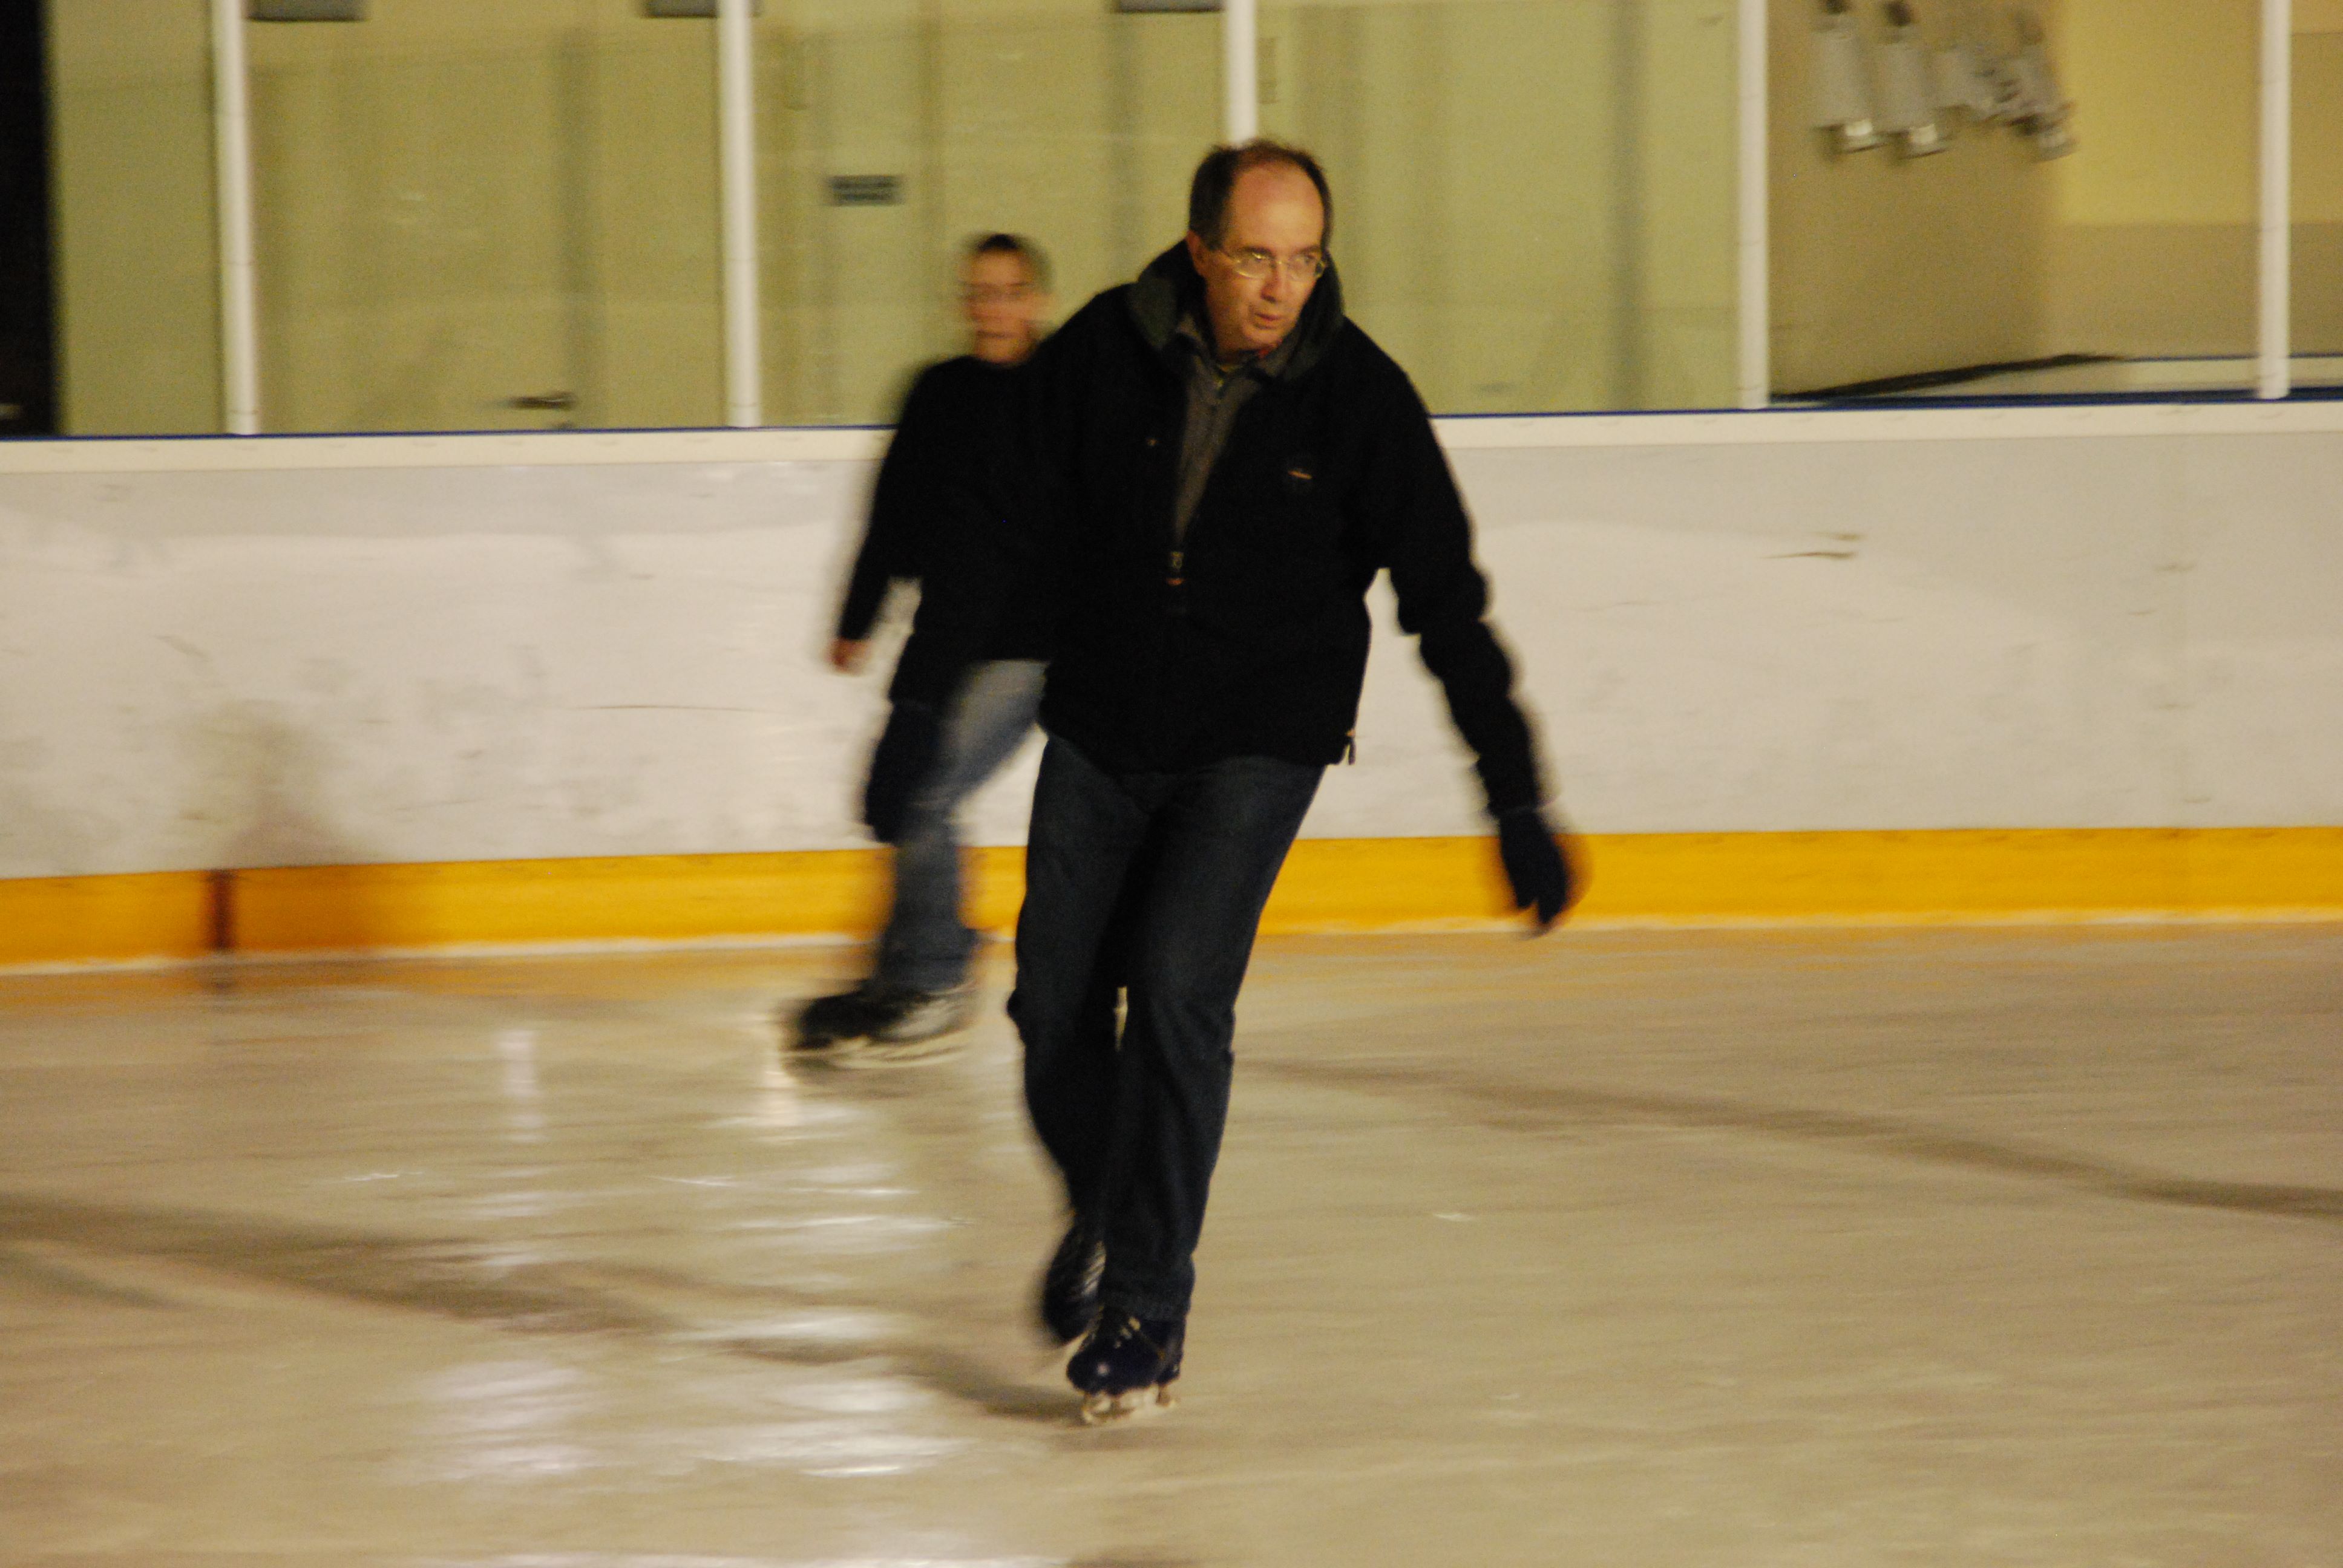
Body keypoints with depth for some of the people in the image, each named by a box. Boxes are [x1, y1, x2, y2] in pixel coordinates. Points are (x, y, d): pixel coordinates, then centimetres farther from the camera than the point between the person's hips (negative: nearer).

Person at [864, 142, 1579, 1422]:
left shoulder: (1358, 394, -12)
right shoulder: (1103, 353, -9)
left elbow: (1447, 606, -9)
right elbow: (1002, 535, -1)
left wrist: (1517, 803, -10)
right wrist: (919, 702, -5)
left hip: (1256, 747, -3)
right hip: (1099, 733, 3)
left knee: (1177, 991, -17)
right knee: (1054, 1002, 5)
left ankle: (1147, 1303, -5)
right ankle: (1102, 1213, 35)